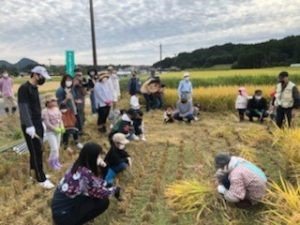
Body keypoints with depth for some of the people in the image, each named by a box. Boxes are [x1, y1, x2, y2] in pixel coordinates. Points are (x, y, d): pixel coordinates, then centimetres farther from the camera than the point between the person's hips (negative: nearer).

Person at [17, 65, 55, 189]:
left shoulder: (35, 88, 12)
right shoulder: (24, 88, -15)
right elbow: (24, 108, -22)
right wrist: (29, 125, -28)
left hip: (38, 124, 8)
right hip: (30, 126, -8)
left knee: (38, 150, 14)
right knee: (36, 151, -2)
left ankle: (35, 172, 28)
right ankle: (41, 179, 8)